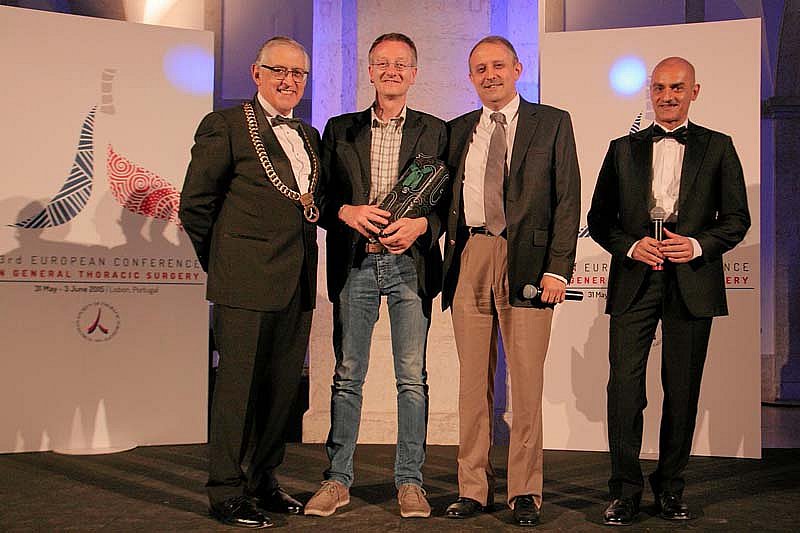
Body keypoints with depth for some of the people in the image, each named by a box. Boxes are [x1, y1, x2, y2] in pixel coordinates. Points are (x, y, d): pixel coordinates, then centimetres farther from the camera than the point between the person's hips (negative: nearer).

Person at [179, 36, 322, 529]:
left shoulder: (310, 137, 19)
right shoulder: (225, 126, -1)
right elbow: (195, 203, -1)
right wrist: (220, 261, 3)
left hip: (297, 284, 6)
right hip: (246, 282, -6)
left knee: (284, 387, 11)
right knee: (239, 385, 0)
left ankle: (265, 482, 25)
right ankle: (227, 493, 10)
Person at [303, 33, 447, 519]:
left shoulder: (435, 131, 9)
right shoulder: (340, 130, 12)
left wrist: (420, 225, -13)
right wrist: (346, 211, -10)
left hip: (410, 262, -1)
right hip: (354, 264, 1)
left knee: (413, 377, 1)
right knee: (347, 375, 5)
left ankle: (409, 481, 11)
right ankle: (338, 479, 14)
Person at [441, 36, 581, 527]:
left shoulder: (552, 123, 7)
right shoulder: (458, 131, 17)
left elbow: (568, 199, 1)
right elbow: (449, 199, 15)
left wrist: (558, 268, -8)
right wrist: (449, 262, 2)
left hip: (526, 261, -3)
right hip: (470, 260, 3)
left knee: (527, 383, 0)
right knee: (473, 381, 6)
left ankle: (526, 493, 10)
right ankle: (474, 489, 14)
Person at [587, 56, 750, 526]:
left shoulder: (718, 148, 9)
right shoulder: (623, 149, 12)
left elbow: (737, 219, 6)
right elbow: (599, 219, 9)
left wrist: (697, 245, -12)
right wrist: (632, 246, -9)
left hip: (692, 284, 0)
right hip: (634, 282, 0)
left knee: (683, 391, 6)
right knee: (624, 386, -5)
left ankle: (671, 488, 20)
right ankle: (626, 490, 6)